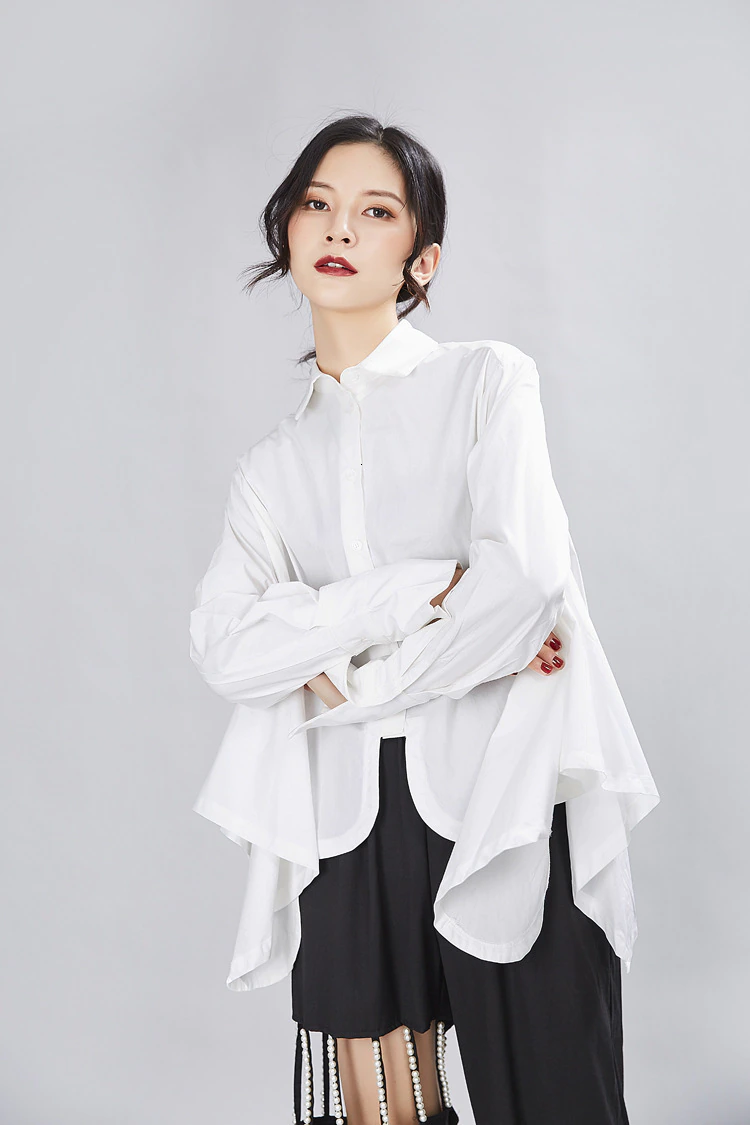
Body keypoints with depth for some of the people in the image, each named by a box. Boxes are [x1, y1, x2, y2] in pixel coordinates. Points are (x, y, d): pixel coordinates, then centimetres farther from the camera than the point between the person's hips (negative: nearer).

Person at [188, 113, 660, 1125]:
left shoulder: (487, 379, 2)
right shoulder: (272, 464, 13)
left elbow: (527, 573, -15)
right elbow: (223, 647, -4)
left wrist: (347, 677, -5)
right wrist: (422, 591, -14)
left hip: (503, 797, -3)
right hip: (350, 821, 4)